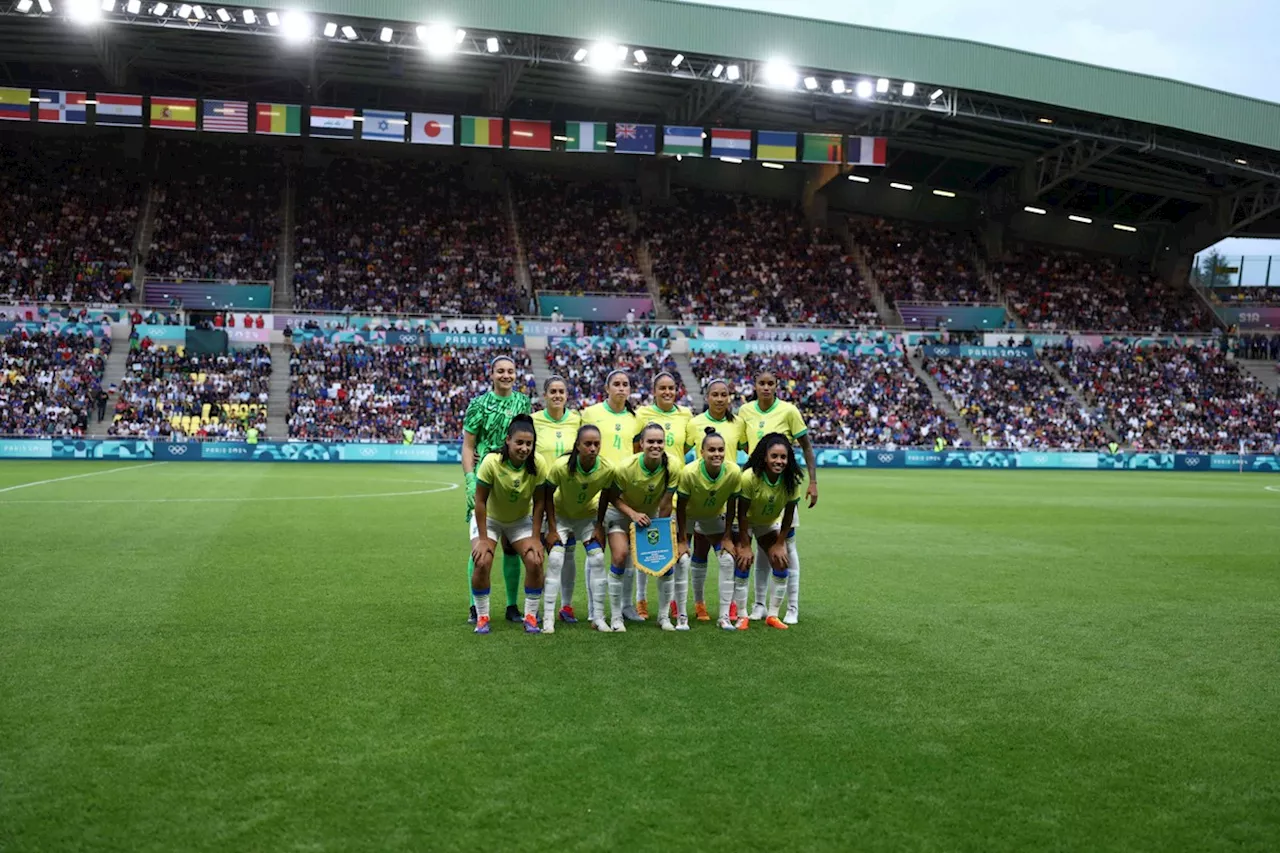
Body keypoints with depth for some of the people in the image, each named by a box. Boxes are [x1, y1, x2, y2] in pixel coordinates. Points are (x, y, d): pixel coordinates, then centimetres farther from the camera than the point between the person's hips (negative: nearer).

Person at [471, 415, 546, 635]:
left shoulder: (537, 464, -23)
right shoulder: (491, 462, -30)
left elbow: (538, 502, -12)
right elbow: (480, 501, -21)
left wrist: (536, 538, -12)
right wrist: (483, 538, -20)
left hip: (521, 519, 2)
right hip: (489, 518, -2)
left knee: (534, 562, -15)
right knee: (482, 562, -21)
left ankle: (530, 617, 3)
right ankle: (482, 617, -2)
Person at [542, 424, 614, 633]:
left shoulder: (607, 470, -25)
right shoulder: (560, 466, -32)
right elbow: (548, 496, -18)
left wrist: (599, 526, -5)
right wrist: (552, 529, -17)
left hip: (588, 516, 2)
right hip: (561, 515, -2)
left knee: (598, 559, -8)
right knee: (555, 560, -15)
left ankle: (597, 617, 3)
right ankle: (548, 618, -9)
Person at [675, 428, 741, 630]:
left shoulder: (734, 472, -28)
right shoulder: (689, 472, -35)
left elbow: (731, 505, -13)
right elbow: (680, 507, -23)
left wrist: (727, 537, -8)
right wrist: (682, 540, -18)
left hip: (714, 516, 3)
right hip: (687, 516, -3)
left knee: (727, 560, -7)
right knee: (682, 560, -15)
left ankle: (724, 616, 2)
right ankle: (681, 616, -4)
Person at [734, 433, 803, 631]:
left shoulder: (791, 480, -24)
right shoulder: (749, 477, -33)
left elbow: (788, 514, -10)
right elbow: (742, 513, -24)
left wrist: (780, 544, -8)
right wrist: (745, 546, -19)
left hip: (771, 522, 4)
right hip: (746, 523, -3)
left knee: (781, 565, -5)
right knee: (743, 564, -13)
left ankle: (773, 615, 7)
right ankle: (742, 616, -1)